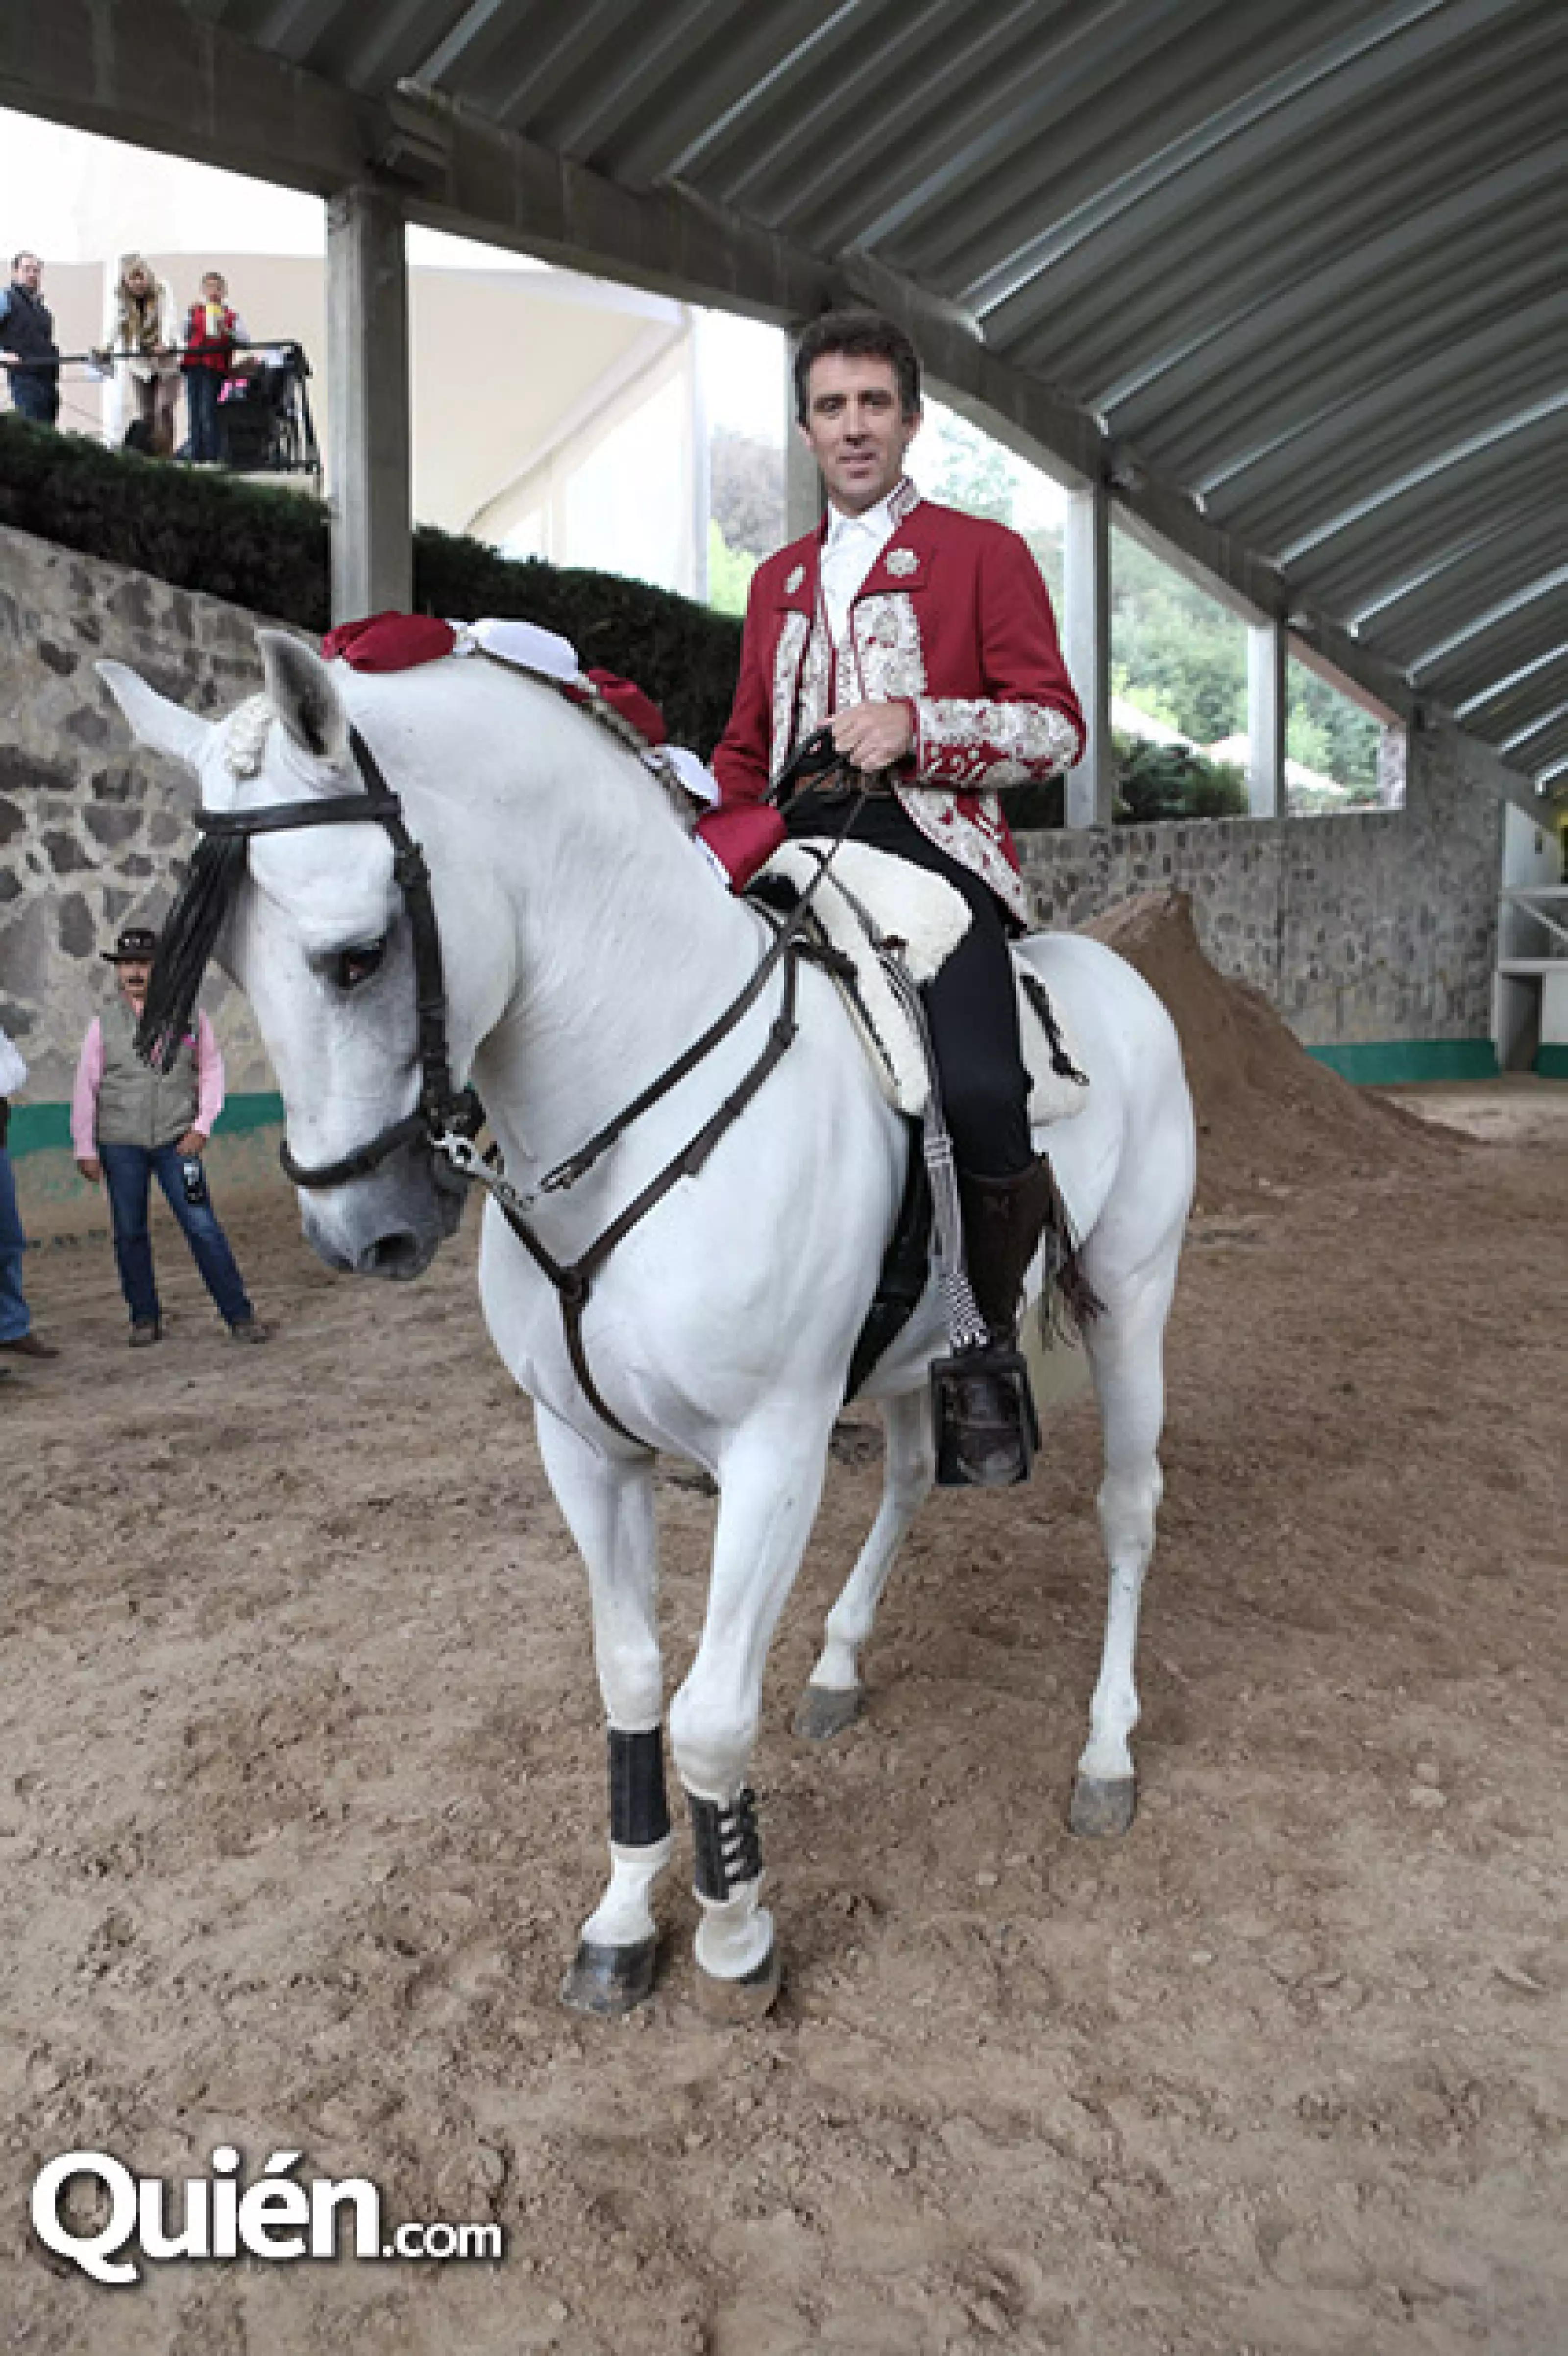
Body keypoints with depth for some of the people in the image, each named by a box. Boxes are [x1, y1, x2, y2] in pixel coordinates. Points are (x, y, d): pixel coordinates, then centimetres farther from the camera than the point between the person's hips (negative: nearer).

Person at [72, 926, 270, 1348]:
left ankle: (239, 1316, -1)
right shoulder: (104, 1024, 3)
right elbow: (85, 1088, 5)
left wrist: (202, 1127, -3)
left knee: (203, 1227, -5)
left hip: (176, 1141, -1)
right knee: (129, 1233, 7)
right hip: (120, 1144, 1)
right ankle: (145, 1320, 19)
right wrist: (85, 1150, 2)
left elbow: (211, 1071, 8)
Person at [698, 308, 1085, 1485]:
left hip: (931, 844, -5)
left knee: (980, 1101, -28)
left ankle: (988, 1344, -2)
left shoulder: (984, 553, 12)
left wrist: (915, 725, -12)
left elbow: (1056, 727, 3)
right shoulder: (780, 579, 27)